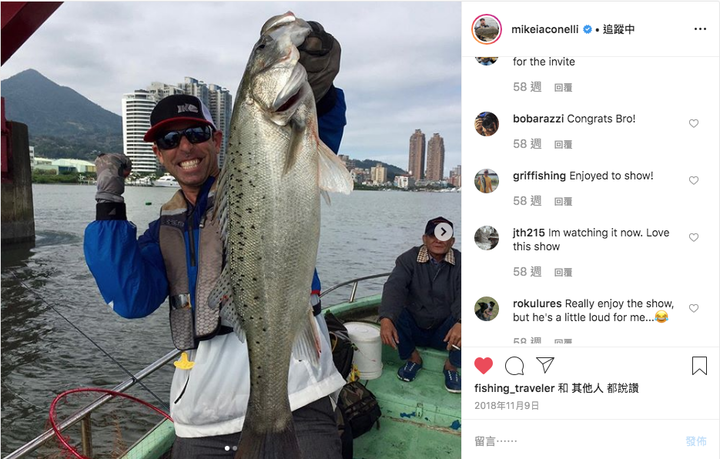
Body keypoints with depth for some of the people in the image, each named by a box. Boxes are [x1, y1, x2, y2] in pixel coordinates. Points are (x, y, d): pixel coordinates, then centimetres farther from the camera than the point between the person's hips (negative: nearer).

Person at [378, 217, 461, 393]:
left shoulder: (461, 263, -8)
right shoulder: (409, 258, -10)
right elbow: (394, 287, -26)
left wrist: (461, 323, -45)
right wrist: (386, 320, -45)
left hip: (444, 332, 0)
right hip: (413, 328, 1)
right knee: (392, 314, -28)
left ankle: (451, 367, 1)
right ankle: (414, 359, 0)